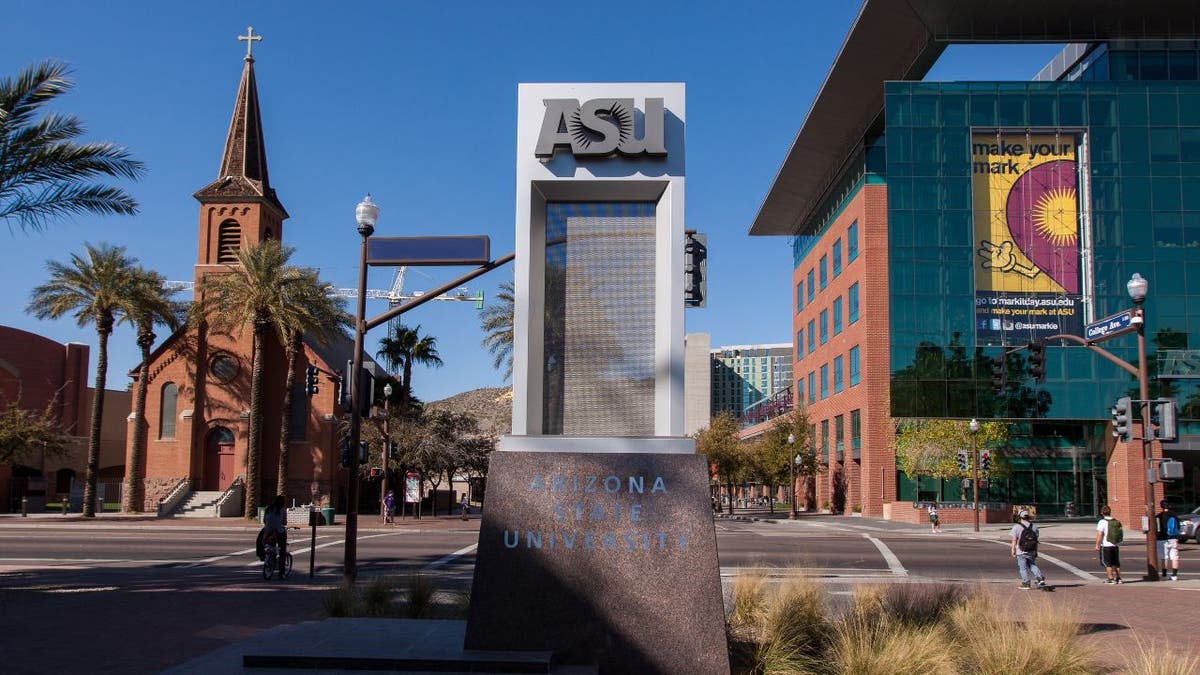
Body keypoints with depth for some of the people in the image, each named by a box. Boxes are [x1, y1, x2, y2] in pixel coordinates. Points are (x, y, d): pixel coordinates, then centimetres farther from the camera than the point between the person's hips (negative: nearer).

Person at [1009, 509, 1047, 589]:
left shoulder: (1017, 527, -10)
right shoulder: (1034, 526, 4)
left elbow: (1014, 540, -10)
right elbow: (1036, 541, 8)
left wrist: (1013, 550, -3)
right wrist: (1036, 552, 15)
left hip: (1021, 552, -4)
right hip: (1032, 552, 4)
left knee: (1023, 568, 5)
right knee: (1033, 565, 17)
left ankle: (1026, 584, 6)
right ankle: (1040, 578, 0)